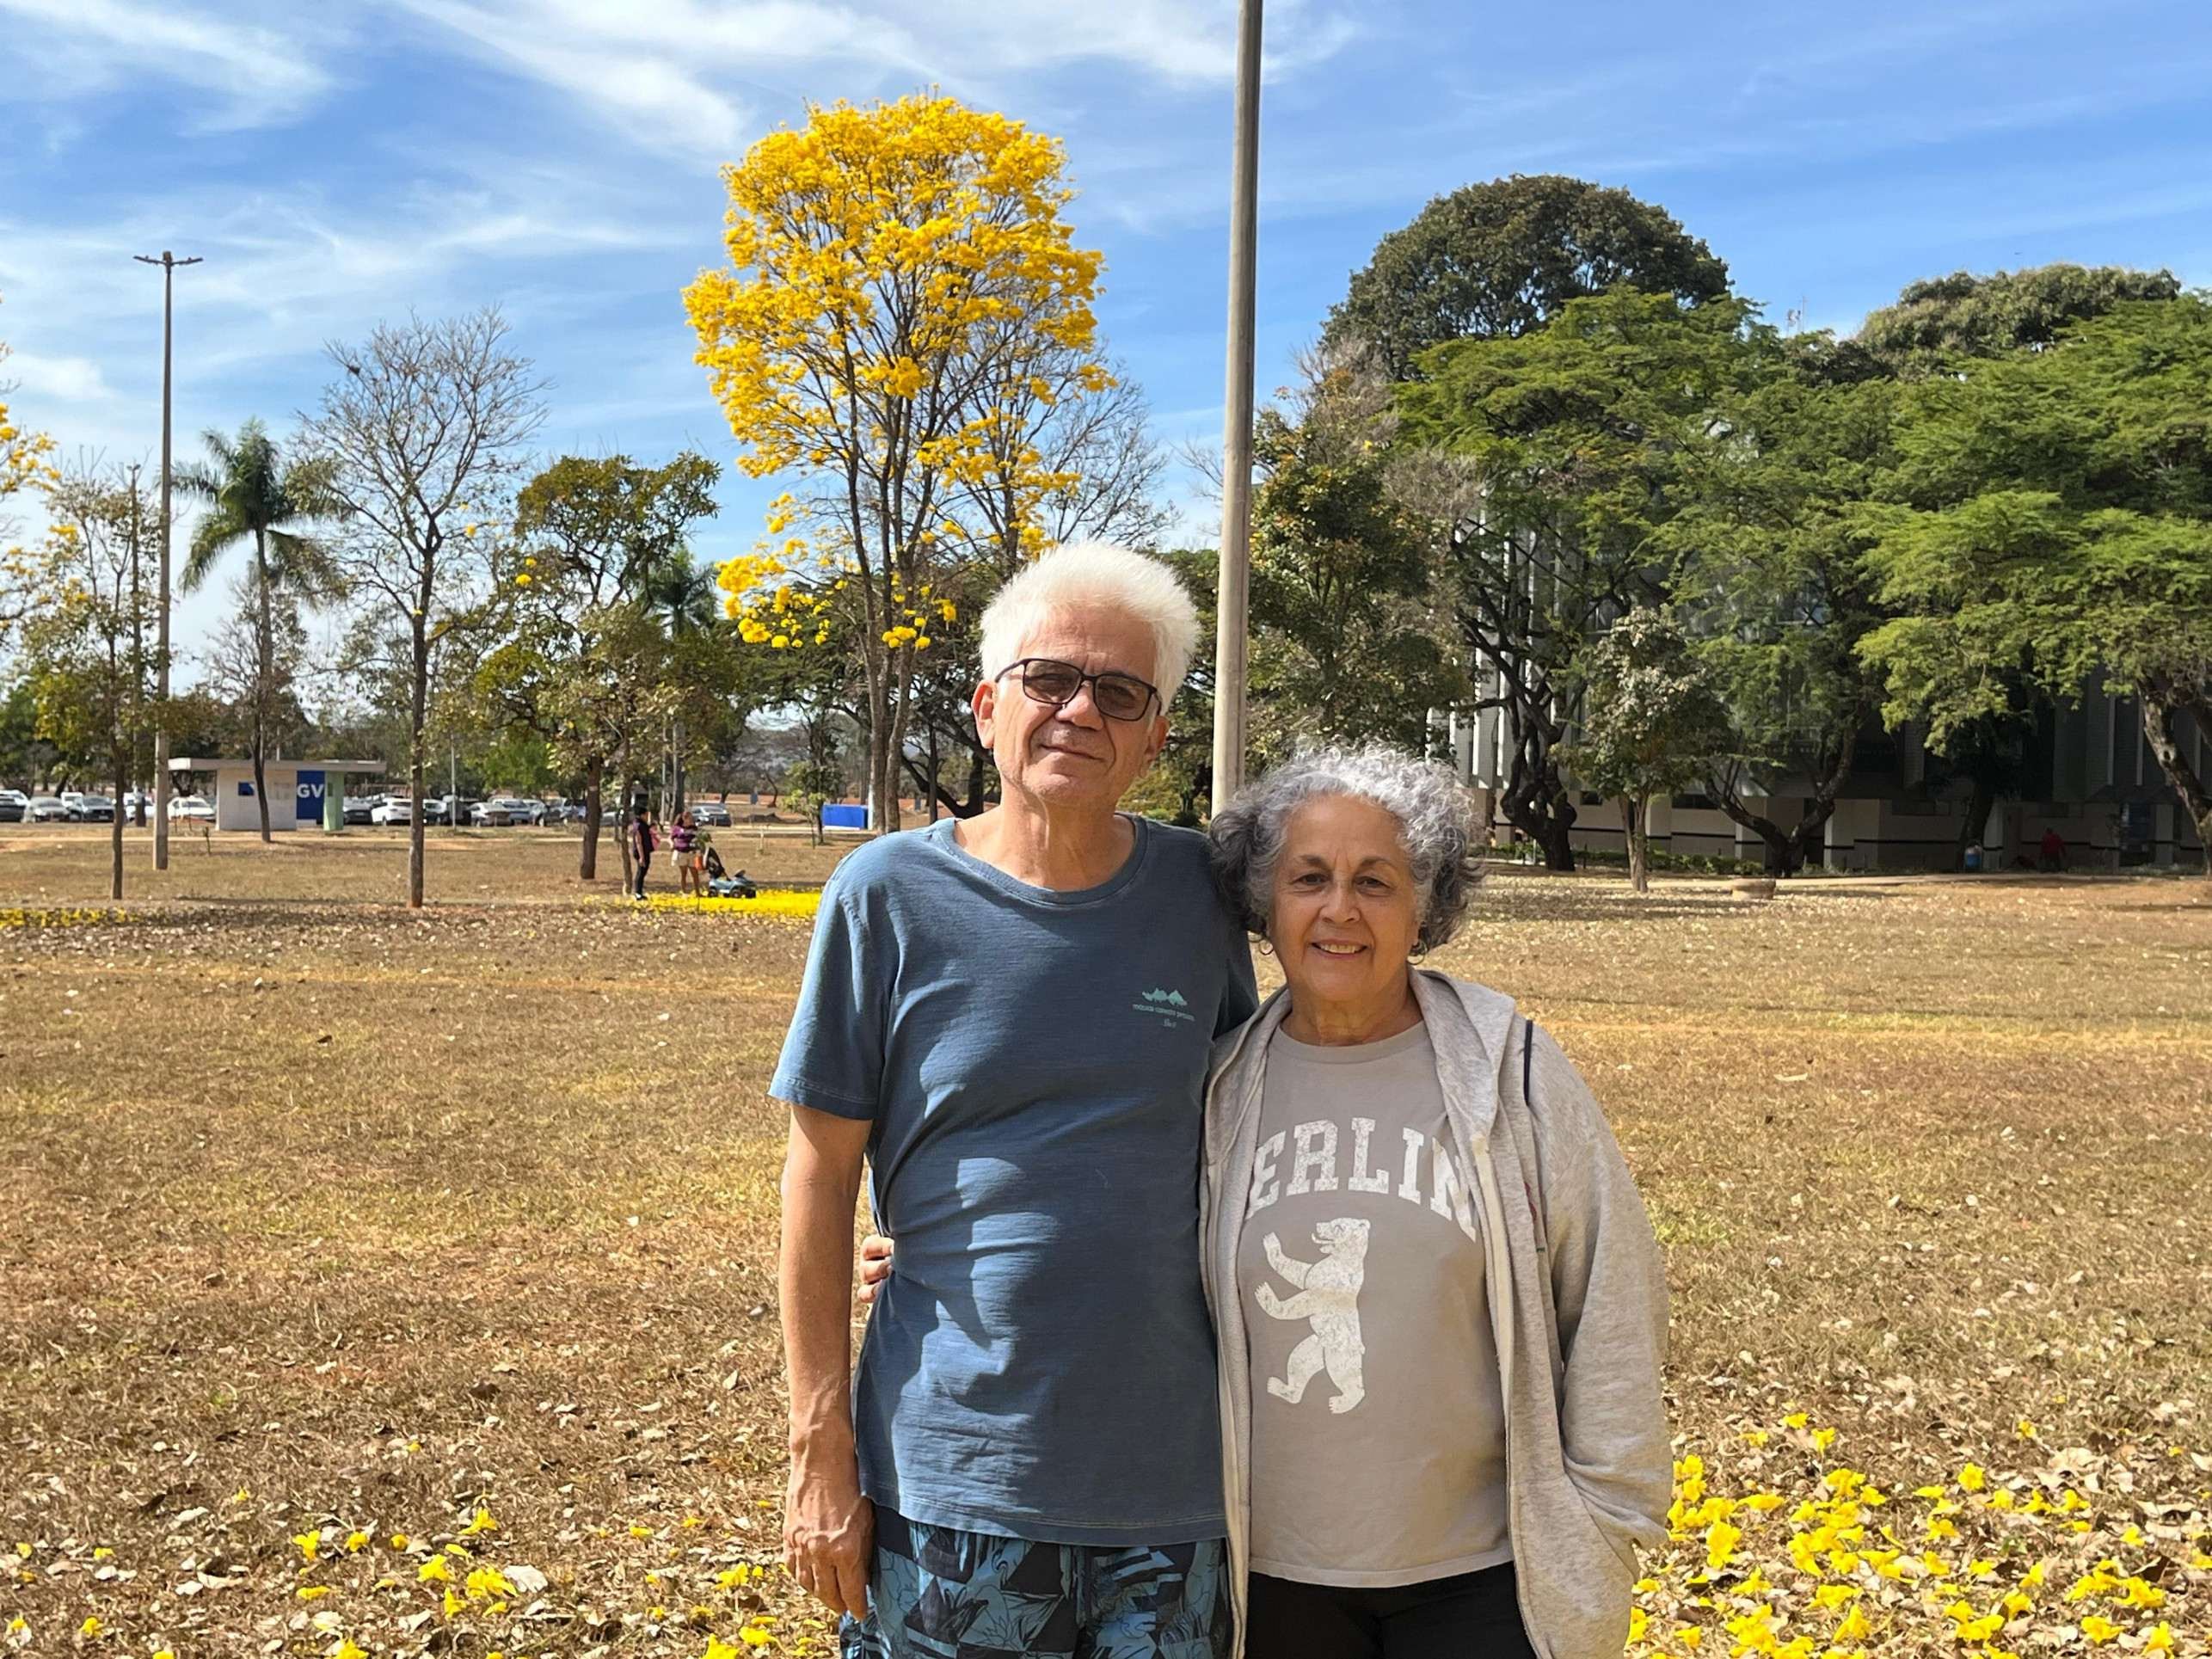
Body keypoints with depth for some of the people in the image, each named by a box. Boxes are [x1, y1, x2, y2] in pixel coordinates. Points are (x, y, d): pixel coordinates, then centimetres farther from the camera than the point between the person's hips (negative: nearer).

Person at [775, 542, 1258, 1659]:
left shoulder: (1200, 893, 0)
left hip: (1174, 1484, 2)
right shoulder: (889, 896, -6)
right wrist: (820, 1453, -4)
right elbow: (820, 1176, -2)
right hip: (950, 1481, -2)